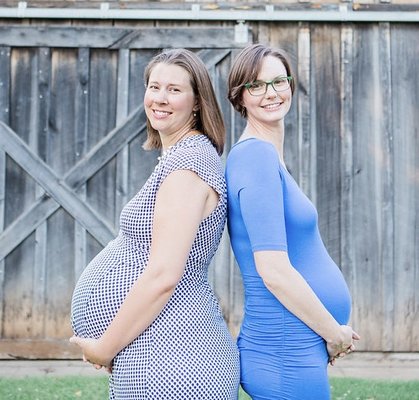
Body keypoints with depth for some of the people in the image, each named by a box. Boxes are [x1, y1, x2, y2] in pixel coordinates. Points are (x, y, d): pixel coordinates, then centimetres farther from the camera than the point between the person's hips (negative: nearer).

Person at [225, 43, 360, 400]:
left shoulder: (265, 155, 13)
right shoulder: (257, 155, -16)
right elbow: (274, 271, -23)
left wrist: (331, 330, 10)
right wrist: (334, 332, -11)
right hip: (289, 357, -9)